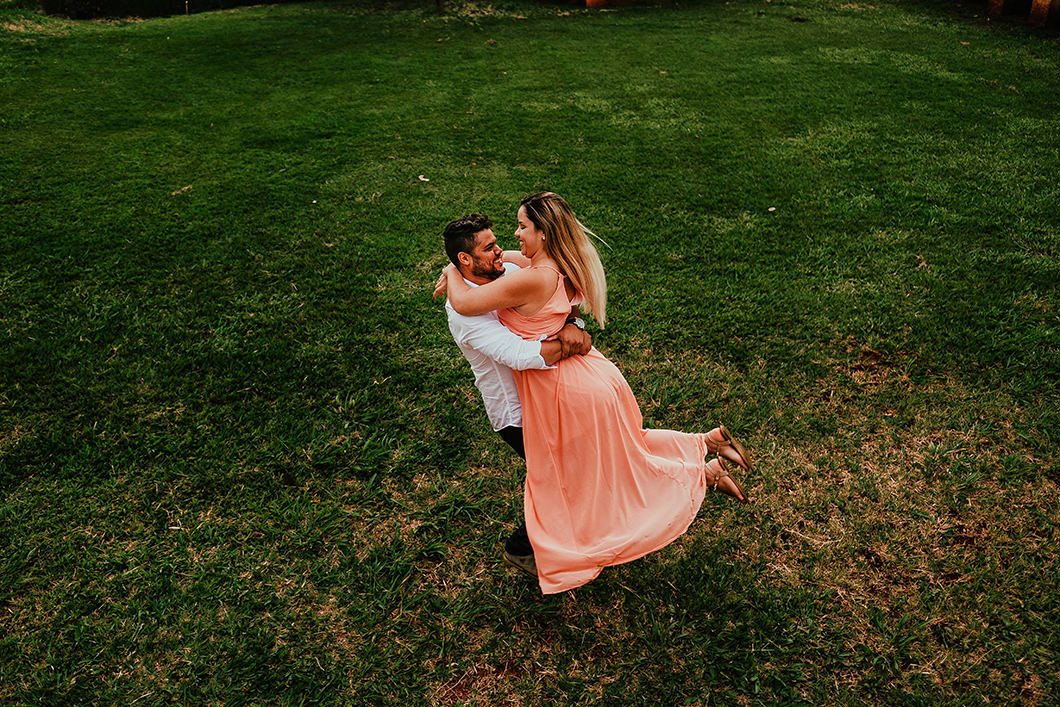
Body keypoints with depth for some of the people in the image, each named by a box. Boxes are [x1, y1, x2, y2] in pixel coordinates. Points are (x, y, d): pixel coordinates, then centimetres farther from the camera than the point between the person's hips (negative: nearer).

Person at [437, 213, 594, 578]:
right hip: (517, 414, -7)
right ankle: (521, 549, 27)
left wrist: (571, 326, -25)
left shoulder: (509, 272, -2)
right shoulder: (463, 311, -26)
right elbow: (521, 355, -37)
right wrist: (570, 346, -26)